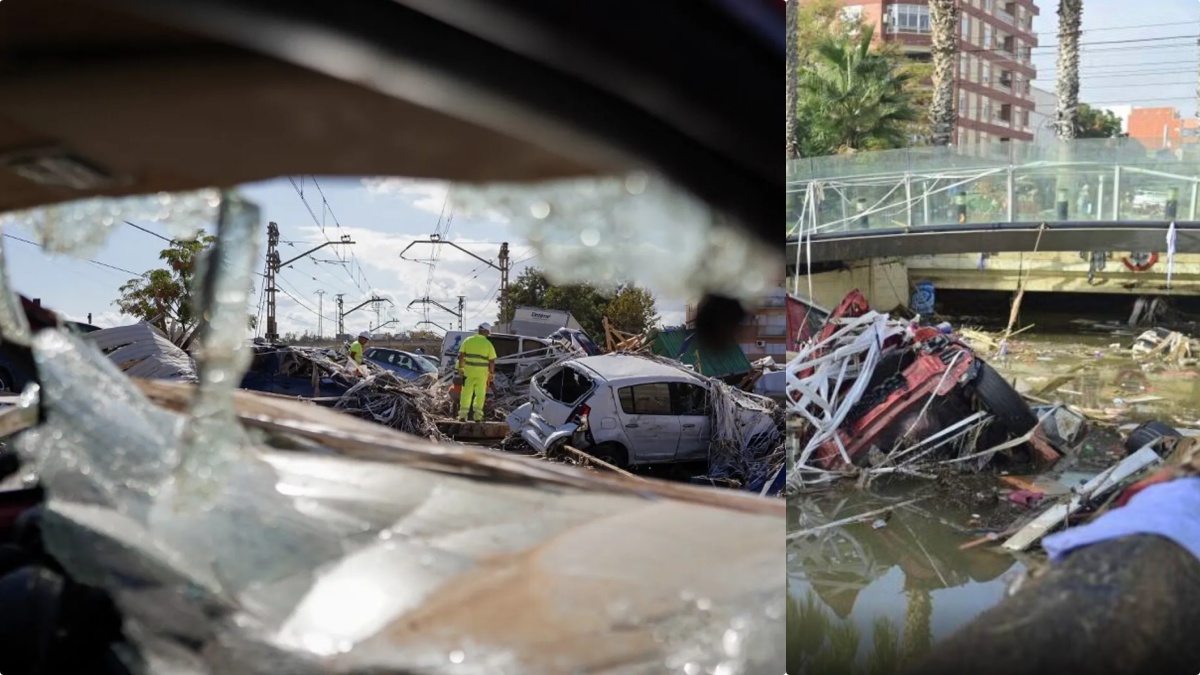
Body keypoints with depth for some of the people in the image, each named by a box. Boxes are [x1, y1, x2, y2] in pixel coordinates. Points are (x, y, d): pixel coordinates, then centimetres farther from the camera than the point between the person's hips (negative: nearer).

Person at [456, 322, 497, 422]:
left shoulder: (468, 341, 0)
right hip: (482, 372, -1)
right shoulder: (488, 344, -3)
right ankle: (478, 416, 5)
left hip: (469, 370, 1)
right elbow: (492, 361, -3)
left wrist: (460, 368, 7)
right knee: (480, 394, 7)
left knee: (466, 393, 8)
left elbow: (461, 356, -3)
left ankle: (463, 415, 6)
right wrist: (491, 373, 7)